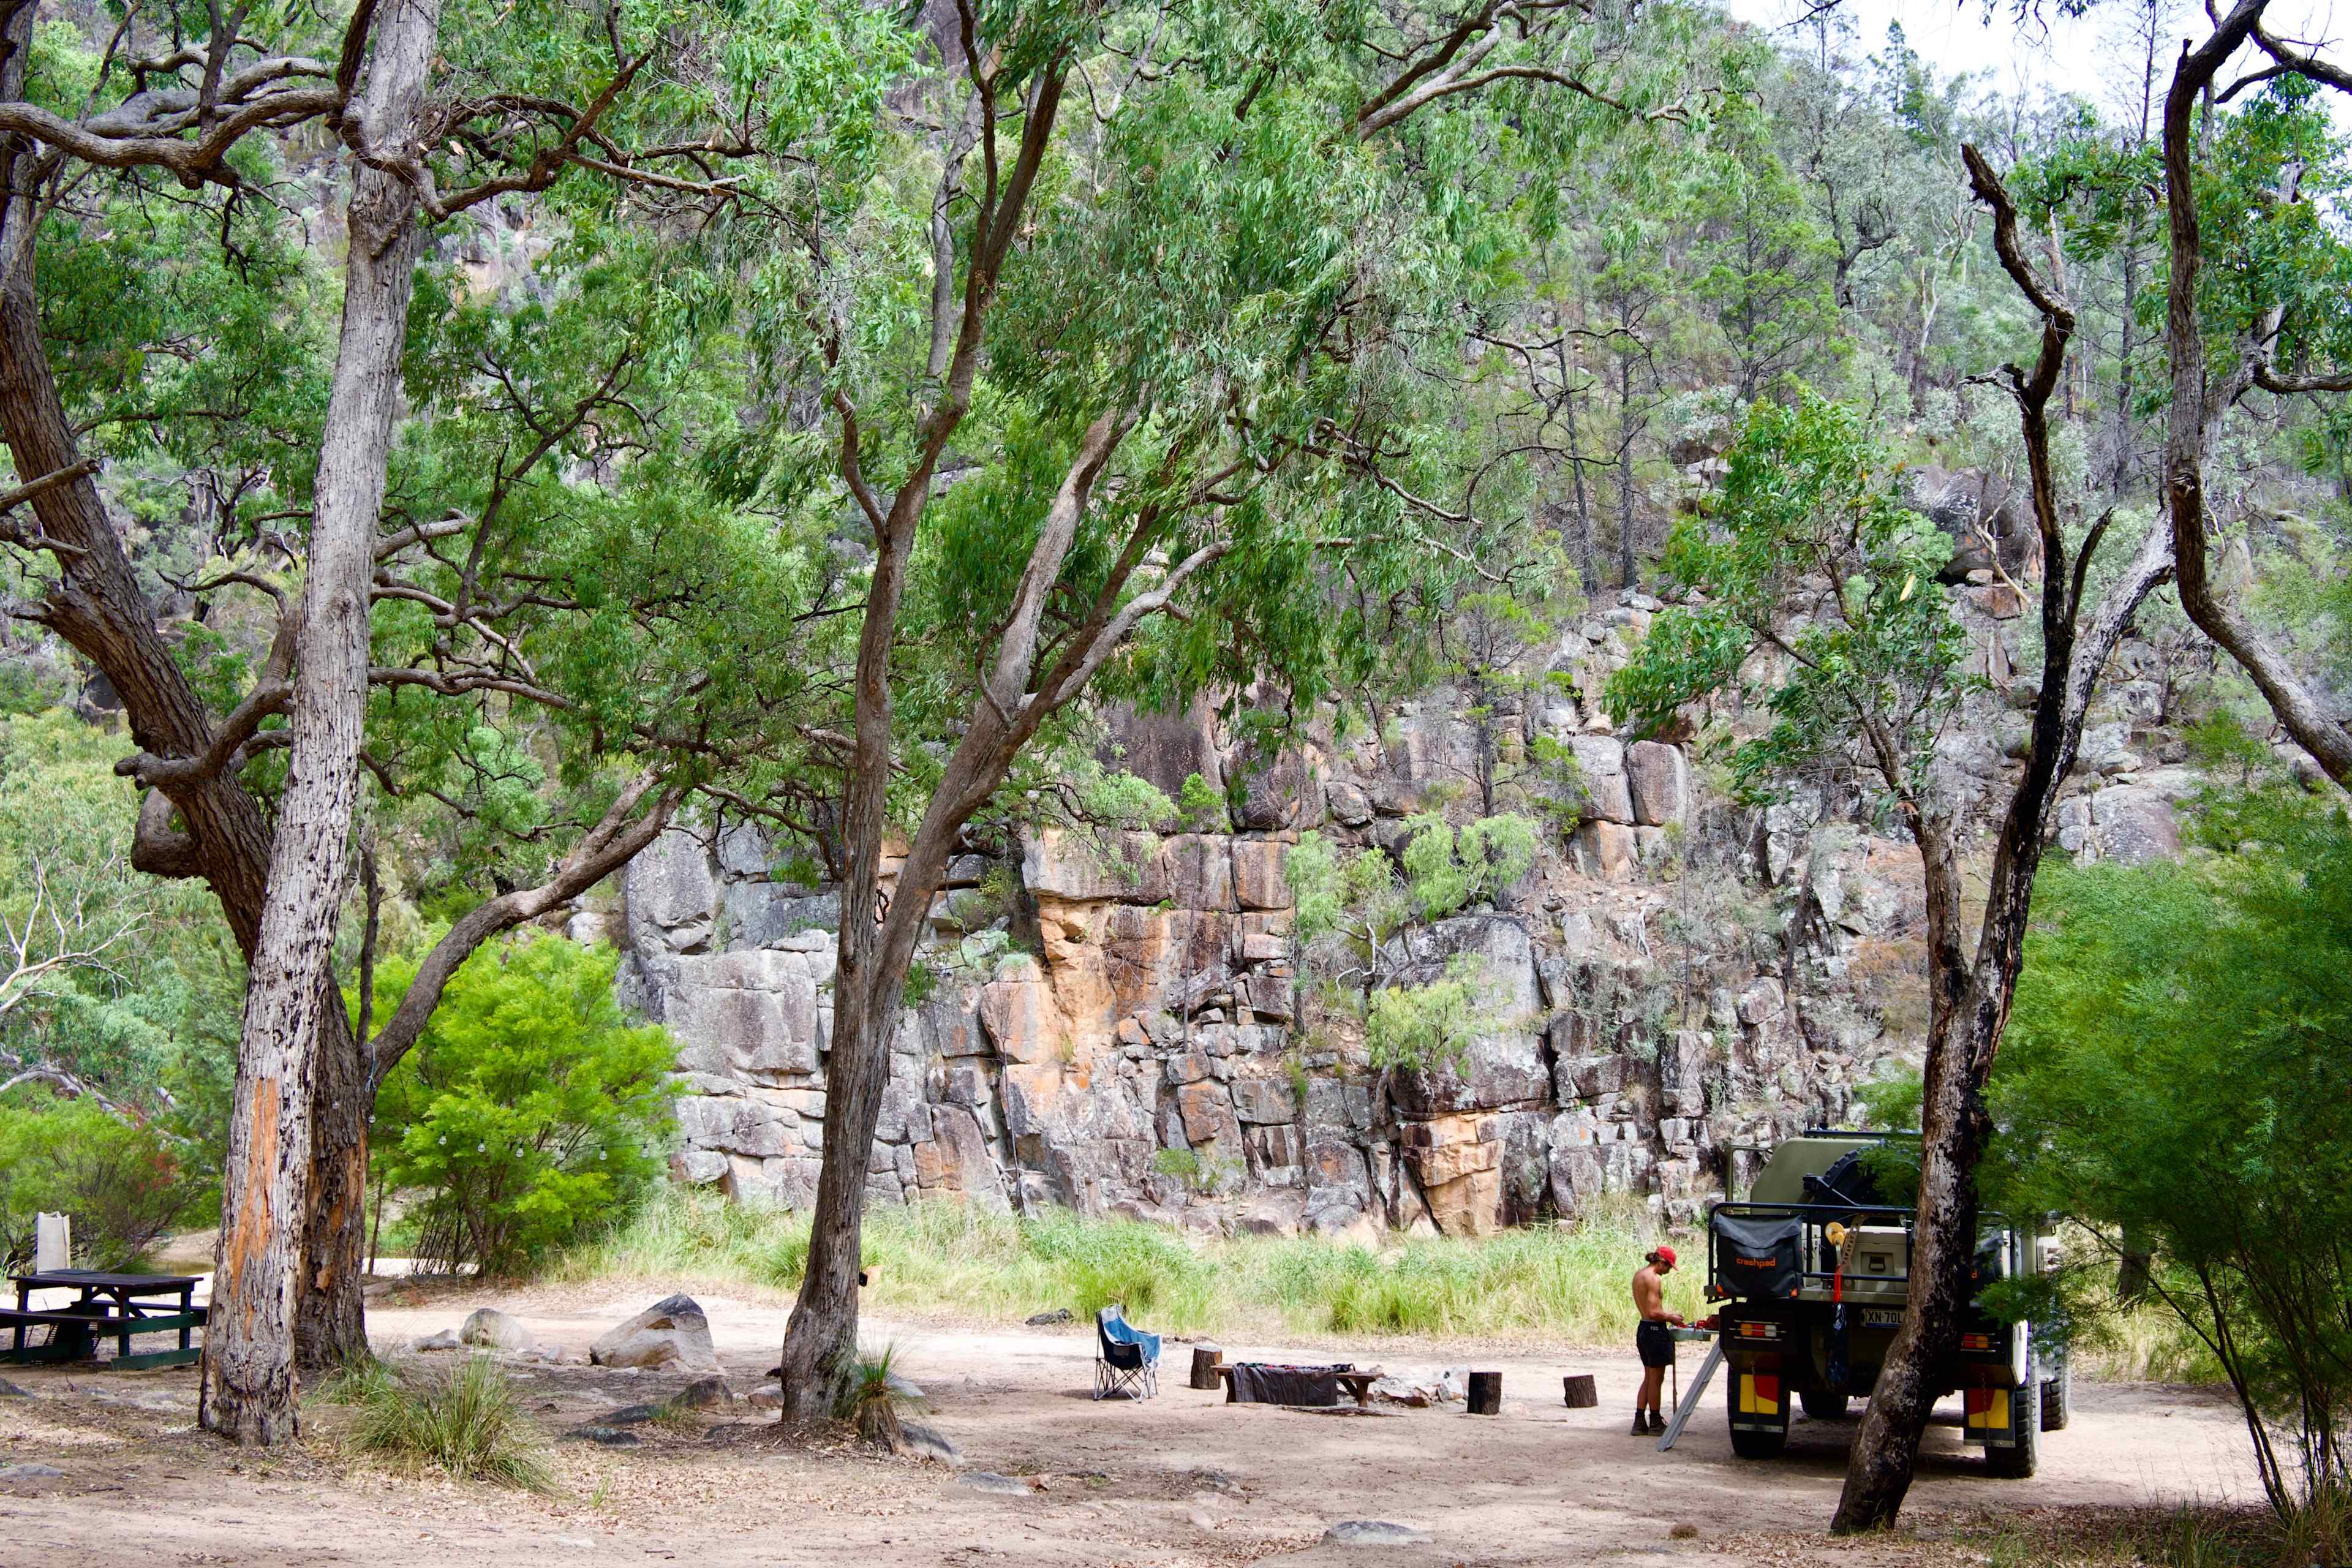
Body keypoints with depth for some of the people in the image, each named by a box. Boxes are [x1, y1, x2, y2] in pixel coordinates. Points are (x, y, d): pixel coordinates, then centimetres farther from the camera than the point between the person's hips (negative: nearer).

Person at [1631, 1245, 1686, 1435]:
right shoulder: (1654, 1279, -18)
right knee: (1657, 1379, 2)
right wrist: (1671, 1318, -6)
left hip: (1644, 1329, 9)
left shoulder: (1638, 1275, 12)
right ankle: (1655, 1423, 11)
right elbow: (1653, 1312, -22)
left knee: (1648, 1378, 15)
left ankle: (1639, 1422, 14)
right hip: (1655, 1330, -9)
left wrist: (1666, 1316, 15)